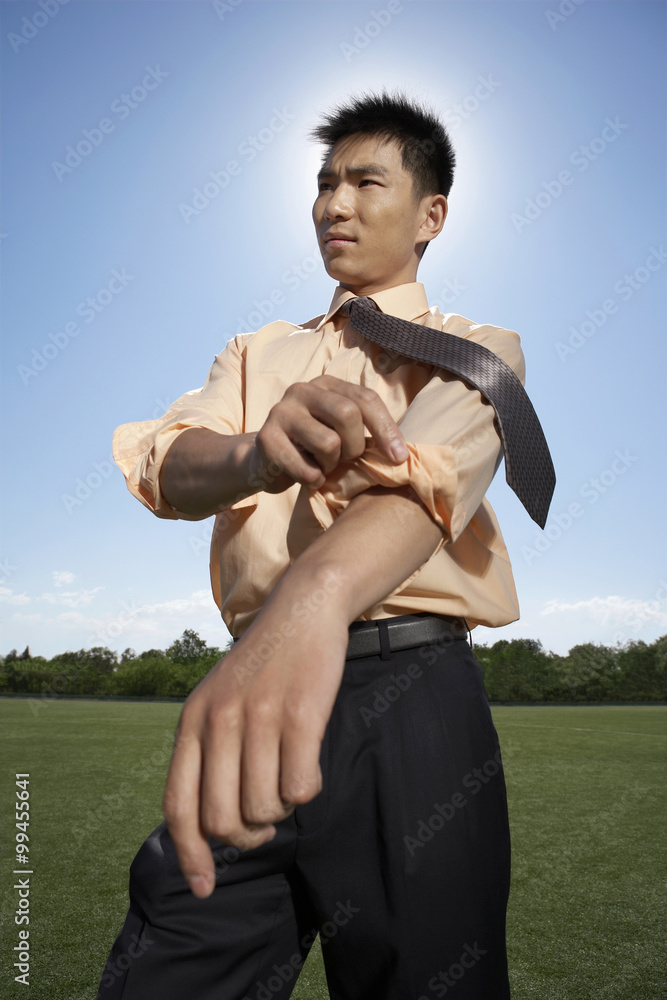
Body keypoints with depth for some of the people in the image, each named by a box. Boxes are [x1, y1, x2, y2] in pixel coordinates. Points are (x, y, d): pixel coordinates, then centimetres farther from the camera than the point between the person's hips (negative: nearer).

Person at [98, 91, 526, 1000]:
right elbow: (165, 465, -1)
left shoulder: (477, 348, 6)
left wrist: (316, 595, -41)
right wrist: (258, 453, -26)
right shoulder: (258, 353, 19)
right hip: (245, 689, 4)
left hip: (408, 696, -3)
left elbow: (432, 462, -19)